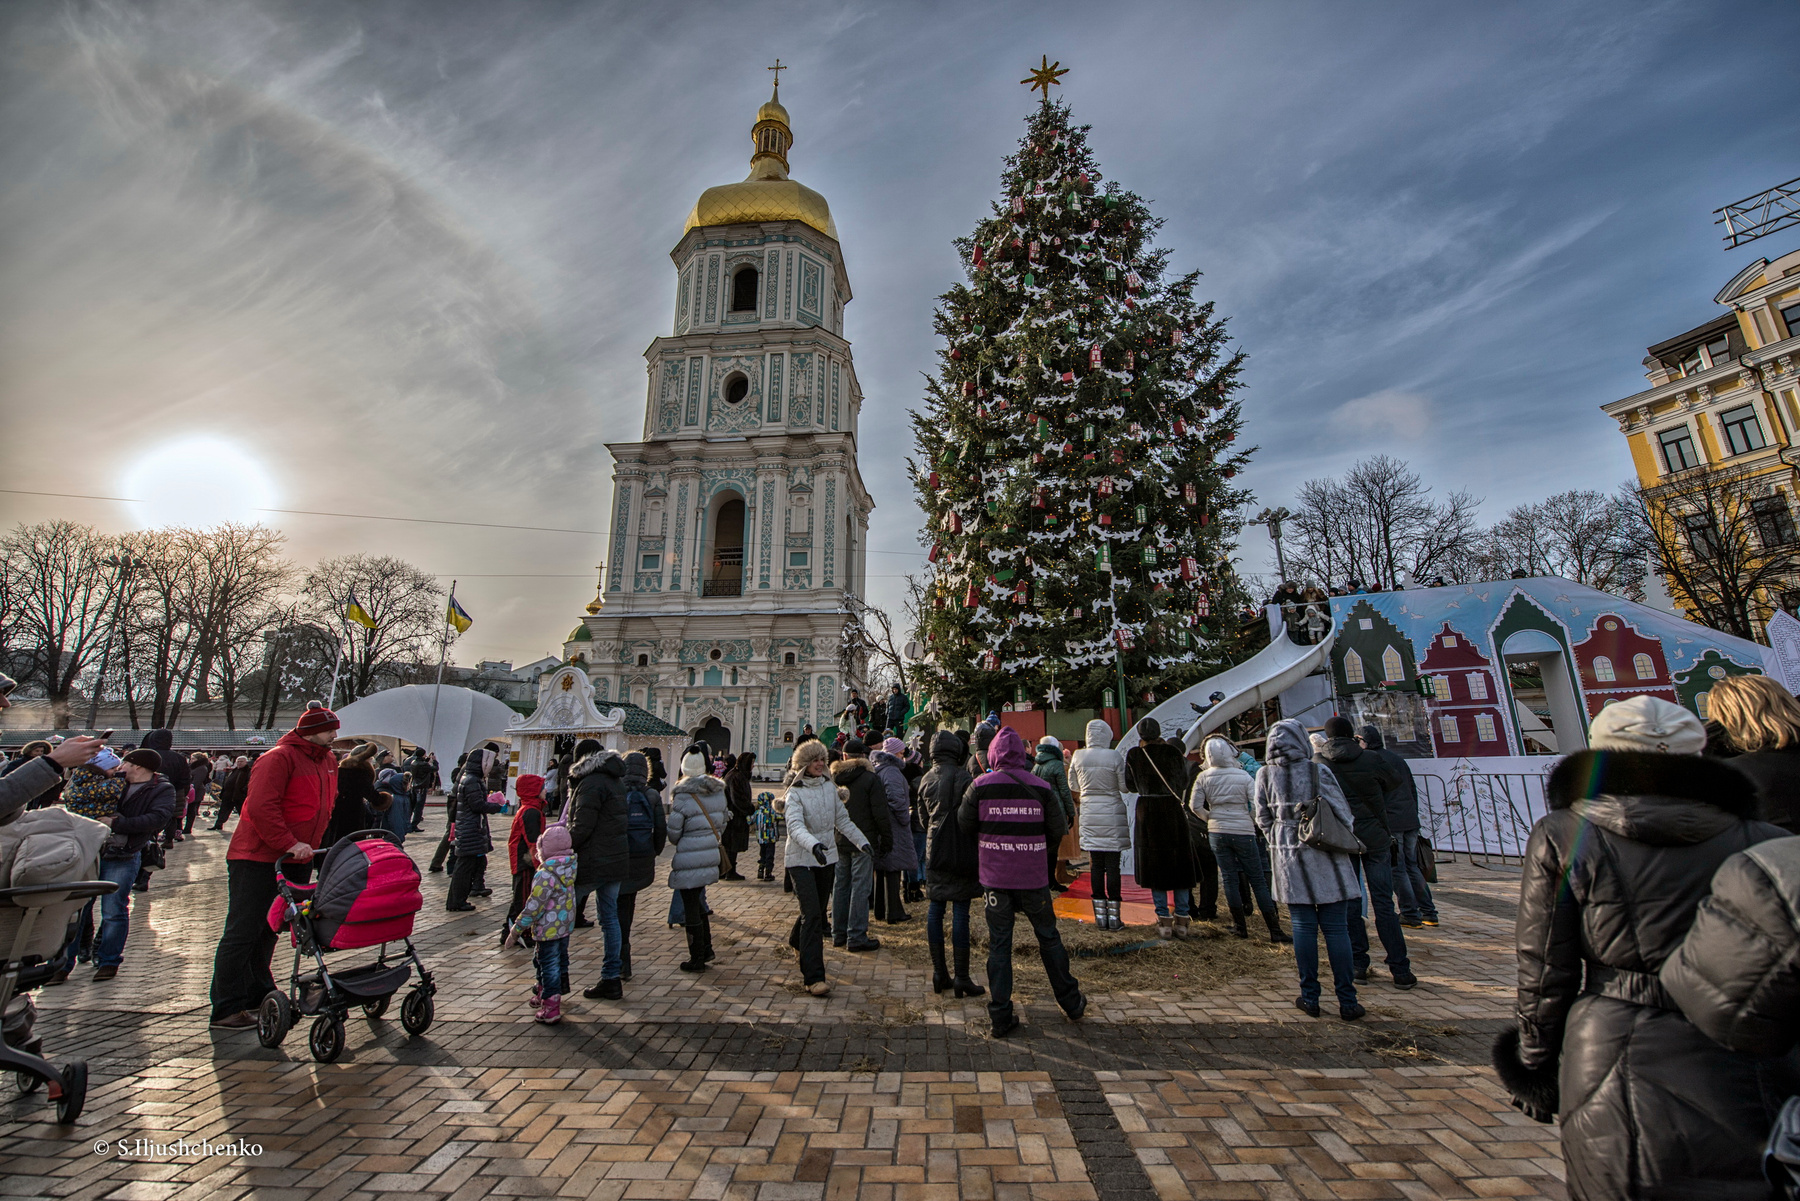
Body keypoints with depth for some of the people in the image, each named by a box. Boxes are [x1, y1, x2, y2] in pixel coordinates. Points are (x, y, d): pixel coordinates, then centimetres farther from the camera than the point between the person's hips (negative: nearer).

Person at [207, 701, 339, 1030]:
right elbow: (260, 807, -24)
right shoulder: (278, 758, -17)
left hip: (296, 861, 8)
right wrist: (288, 843, -28)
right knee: (241, 933, -1)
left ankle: (258, 994, 30)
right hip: (257, 858, -8)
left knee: (269, 929, 18)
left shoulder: (328, 762, 11)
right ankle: (226, 1009, 8)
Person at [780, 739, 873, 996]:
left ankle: (797, 942, 48)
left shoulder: (830, 787, 4)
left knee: (817, 910, 18)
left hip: (827, 858, 6)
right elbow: (795, 826, -29)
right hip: (801, 860, -5)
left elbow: (842, 819, 13)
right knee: (812, 914, -12)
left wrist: (862, 841, 8)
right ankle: (813, 977, -6)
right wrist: (814, 845, -45)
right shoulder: (795, 793, -13)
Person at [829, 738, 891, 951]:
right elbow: (881, 814, -11)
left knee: (840, 886, 14)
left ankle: (838, 934, 22)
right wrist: (886, 840, -2)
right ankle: (856, 937, 3)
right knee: (860, 888, 0)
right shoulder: (870, 778, -11)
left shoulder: (833, 778, 5)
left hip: (838, 843, 6)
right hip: (863, 842, -5)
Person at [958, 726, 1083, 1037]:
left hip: (994, 877, -1)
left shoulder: (981, 785, -9)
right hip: (1033, 877, 1)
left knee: (999, 945, 10)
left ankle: (1001, 1018, 15)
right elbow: (1057, 830, -2)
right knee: (1048, 937, 19)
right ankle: (1072, 1004, 33)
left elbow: (964, 824, -2)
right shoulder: (1040, 787, -7)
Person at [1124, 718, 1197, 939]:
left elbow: (1130, 786, 2)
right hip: (1173, 810, 0)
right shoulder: (1173, 752, -4)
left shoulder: (1133, 755, -3)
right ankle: (1181, 920, 14)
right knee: (1178, 862, 11)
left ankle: (1164, 921, 9)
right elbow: (1184, 780, 3)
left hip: (1147, 811, 0)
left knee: (1155, 864, 8)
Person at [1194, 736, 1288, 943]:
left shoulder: (1203, 777, -3)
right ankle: (1274, 930, 10)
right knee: (1258, 881, 7)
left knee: (1230, 879, 11)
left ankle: (1240, 926, 17)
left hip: (1217, 833, 2)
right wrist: (1252, 822, 7)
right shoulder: (1243, 776, -8)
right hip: (1243, 832, -2)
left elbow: (1195, 805, -3)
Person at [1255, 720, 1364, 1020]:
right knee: (1336, 928, 5)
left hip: (1288, 856, 2)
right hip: (1324, 855, -2)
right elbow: (1342, 814, -3)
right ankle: (1347, 1001, 11)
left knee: (1303, 926, 9)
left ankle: (1309, 997, 15)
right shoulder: (1318, 772, -7)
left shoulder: (1265, 774, -1)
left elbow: (1263, 818, 4)